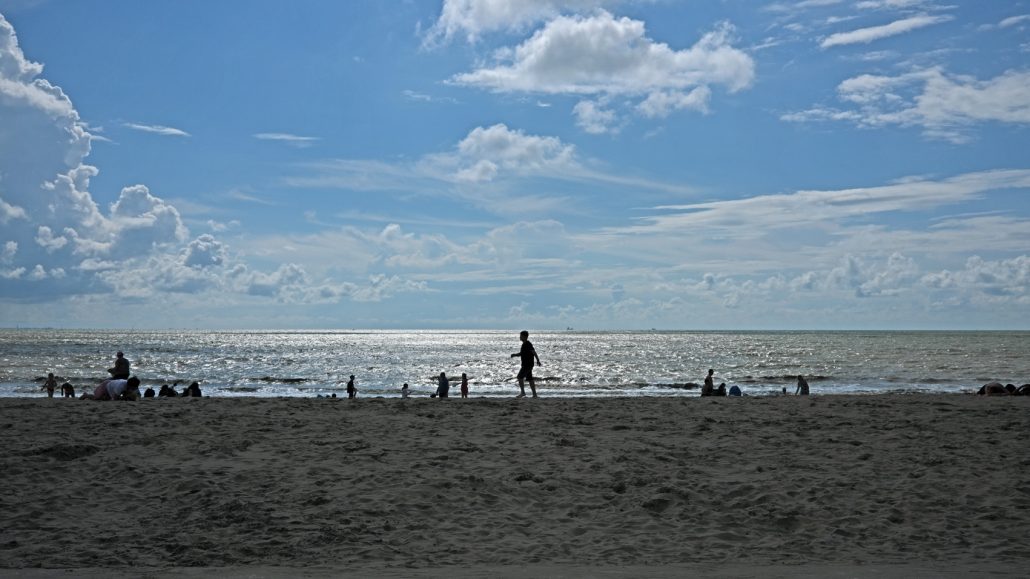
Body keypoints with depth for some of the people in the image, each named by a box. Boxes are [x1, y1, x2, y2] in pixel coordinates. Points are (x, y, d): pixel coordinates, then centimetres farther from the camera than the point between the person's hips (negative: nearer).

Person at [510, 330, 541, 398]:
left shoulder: (528, 344, -14)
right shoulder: (524, 344, 16)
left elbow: (534, 352, -21)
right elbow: (521, 353, 25)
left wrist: (538, 361, -28)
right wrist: (514, 355, 8)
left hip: (528, 364, -10)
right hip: (525, 364, 10)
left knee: (520, 377, -11)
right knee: (530, 379, 9)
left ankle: (522, 392, -9)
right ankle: (534, 394, 11)